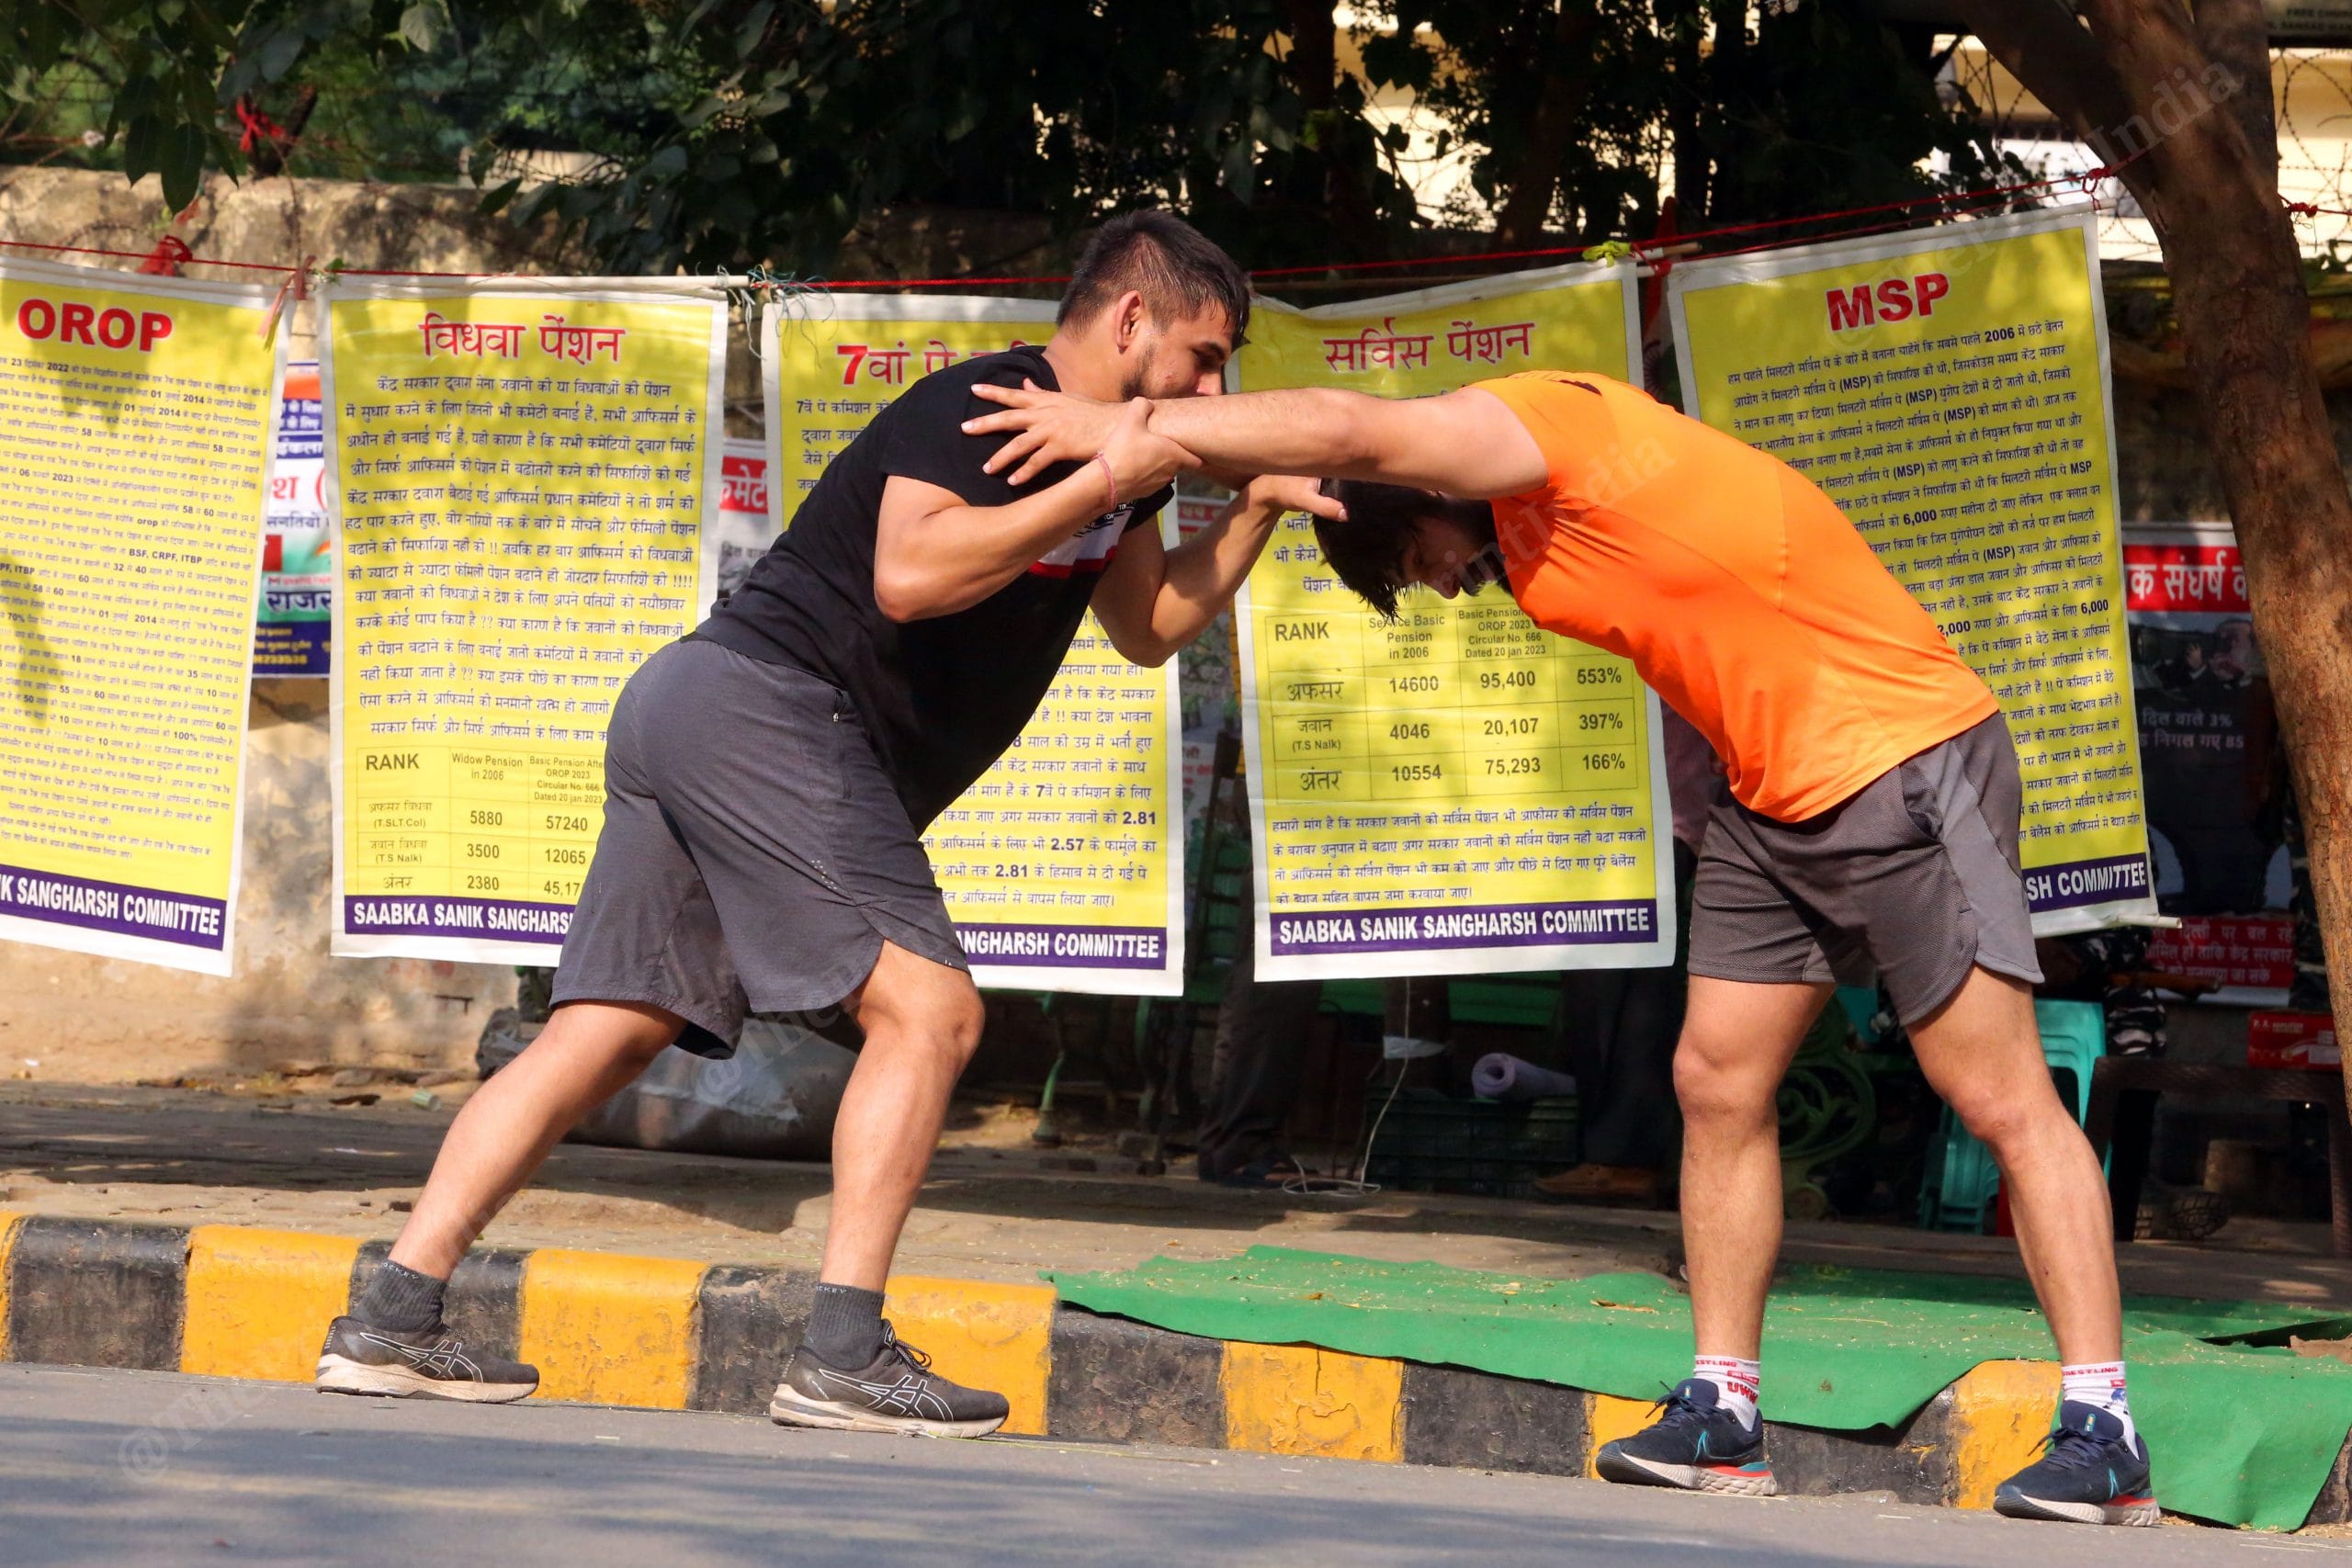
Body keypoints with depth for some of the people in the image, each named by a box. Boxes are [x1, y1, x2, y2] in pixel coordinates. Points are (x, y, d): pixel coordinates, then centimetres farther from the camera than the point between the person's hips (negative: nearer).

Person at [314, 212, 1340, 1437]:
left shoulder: (1101, 446, 21)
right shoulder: (982, 405, -9)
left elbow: (1150, 627, 31)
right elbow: (910, 573, -24)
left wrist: (1258, 508, 19)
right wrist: (1101, 484, -19)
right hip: (765, 704, -10)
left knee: (605, 1035, 3)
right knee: (927, 1007, -12)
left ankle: (390, 1321, -2)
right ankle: (842, 1354, -17)